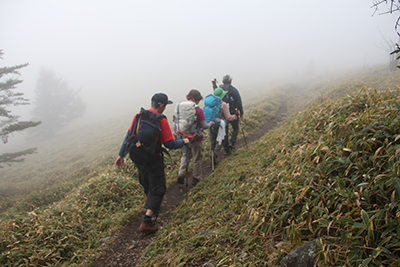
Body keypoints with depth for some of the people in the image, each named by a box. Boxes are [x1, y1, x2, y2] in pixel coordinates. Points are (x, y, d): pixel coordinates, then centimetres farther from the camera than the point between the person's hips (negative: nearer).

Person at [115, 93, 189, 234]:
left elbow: (129, 136, 2)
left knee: (146, 184, 27)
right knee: (157, 188, 5)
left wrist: (121, 155, 9)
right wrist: (184, 142, 3)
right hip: (153, 159, -6)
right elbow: (170, 144, -15)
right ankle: (146, 221, -3)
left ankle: (152, 205, 53)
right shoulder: (161, 120, -17)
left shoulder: (139, 115, -1)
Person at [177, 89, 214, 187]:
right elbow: (204, 126, -15)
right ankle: (196, 178, 28)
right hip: (196, 139, -4)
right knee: (197, 159, 14)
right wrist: (211, 124, 6)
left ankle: (181, 173, 7)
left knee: (185, 156, 24)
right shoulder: (198, 110, -19)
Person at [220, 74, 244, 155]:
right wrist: (241, 113, 2)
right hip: (232, 114, -3)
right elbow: (239, 103, -7)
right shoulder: (234, 90, -7)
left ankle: (226, 149, 15)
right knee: (235, 128, 18)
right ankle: (232, 143, -1)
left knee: (225, 131, 12)